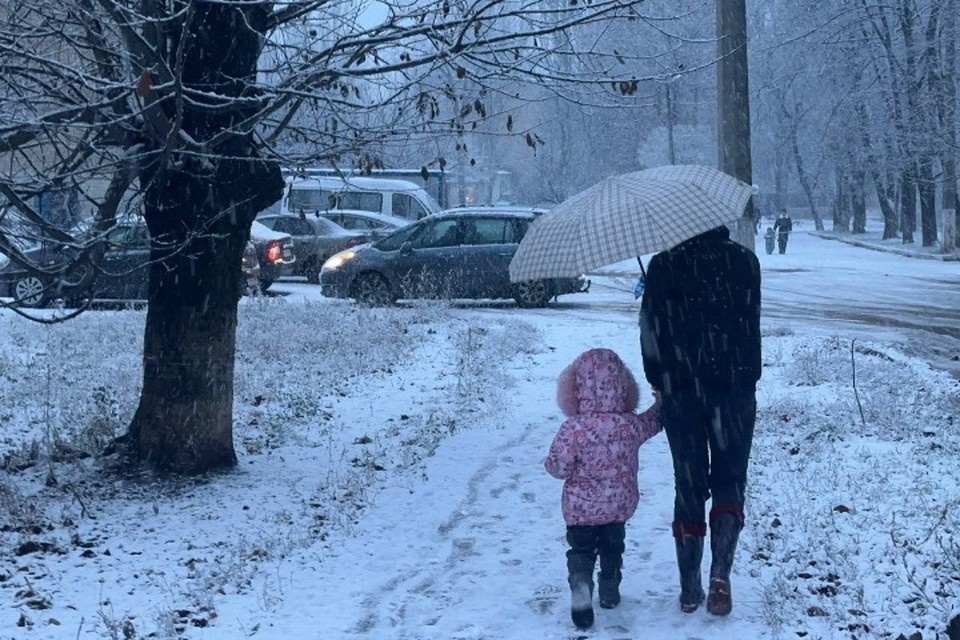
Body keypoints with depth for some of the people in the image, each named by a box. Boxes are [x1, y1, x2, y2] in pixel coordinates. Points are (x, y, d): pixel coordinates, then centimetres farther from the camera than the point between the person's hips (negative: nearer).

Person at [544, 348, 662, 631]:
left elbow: (558, 468, -20)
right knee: (612, 547, 24)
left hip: (580, 507, -3)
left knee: (581, 549, 11)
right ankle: (610, 593, 35)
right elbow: (655, 420, 9)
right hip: (619, 505, 3)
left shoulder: (573, 429, -23)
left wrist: (551, 461, 3)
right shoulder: (632, 426, -12)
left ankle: (581, 584, -13)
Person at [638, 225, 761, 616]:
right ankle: (720, 573, -10)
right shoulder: (743, 261, -1)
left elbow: (650, 325, -3)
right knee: (730, 480, 10)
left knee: (688, 485, 10)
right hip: (734, 389, 0)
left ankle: (689, 588, 13)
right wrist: (748, 379, 11)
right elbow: (750, 325, 1)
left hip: (680, 392, 0)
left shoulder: (663, 265, -2)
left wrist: (658, 381, 9)